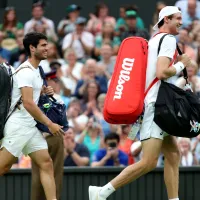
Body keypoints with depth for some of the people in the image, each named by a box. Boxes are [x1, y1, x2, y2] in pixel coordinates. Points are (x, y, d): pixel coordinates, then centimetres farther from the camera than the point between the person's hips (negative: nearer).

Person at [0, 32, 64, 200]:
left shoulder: (36, 70, 15)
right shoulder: (26, 71, -14)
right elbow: (28, 103, -21)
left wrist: (43, 91, 9)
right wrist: (49, 124, -19)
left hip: (31, 127, 9)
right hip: (18, 125, -9)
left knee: (46, 164, -1)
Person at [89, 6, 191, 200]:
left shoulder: (154, 40, 19)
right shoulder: (168, 39, -9)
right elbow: (161, 72, -20)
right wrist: (181, 64, -6)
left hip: (153, 104, 11)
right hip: (155, 105, -11)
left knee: (173, 155, 9)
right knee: (148, 162, -15)